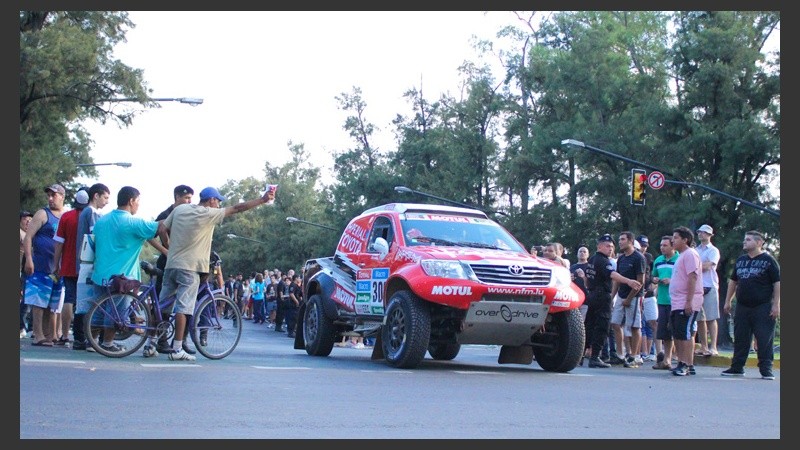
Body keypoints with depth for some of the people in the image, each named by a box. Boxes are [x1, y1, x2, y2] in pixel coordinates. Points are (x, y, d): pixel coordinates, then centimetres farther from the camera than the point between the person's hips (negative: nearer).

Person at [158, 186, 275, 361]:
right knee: (183, 307, -7)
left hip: (171, 264, 7)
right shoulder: (208, 214, -8)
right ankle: (177, 350, -10)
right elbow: (237, 208, -8)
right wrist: (263, 199, -5)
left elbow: (163, 231, 10)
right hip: (189, 268, -7)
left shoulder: (179, 209, 9)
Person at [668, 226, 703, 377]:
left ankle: (688, 365, -9)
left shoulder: (690, 254, -10)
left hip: (687, 304, -10)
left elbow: (692, 278, -18)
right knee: (677, 335, 10)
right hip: (677, 304, 10)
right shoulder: (682, 255, 21)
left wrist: (689, 301, -23)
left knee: (685, 334, -10)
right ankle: (681, 364, 15)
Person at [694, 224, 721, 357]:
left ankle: (713, 347, -10)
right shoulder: (695, 251, 19)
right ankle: (703, 347, 10)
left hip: (709, 287, -5)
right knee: (700, 319, 5)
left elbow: (707, 266, -11)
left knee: (711, 318, -8)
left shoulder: (713, 250, 2)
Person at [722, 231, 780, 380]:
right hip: (742, 307, 6)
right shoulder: (740, 260, 15)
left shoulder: (768, 260, -3)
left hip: (763, 307, -6)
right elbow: (733, 281, 22)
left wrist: (776, 305, -12)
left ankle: (766, 369, 1)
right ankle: (737, 367, 16)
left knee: (764, 340, -5)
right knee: (740, 338, 9)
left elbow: (778, 283, -6)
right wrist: (728, 301, 17)